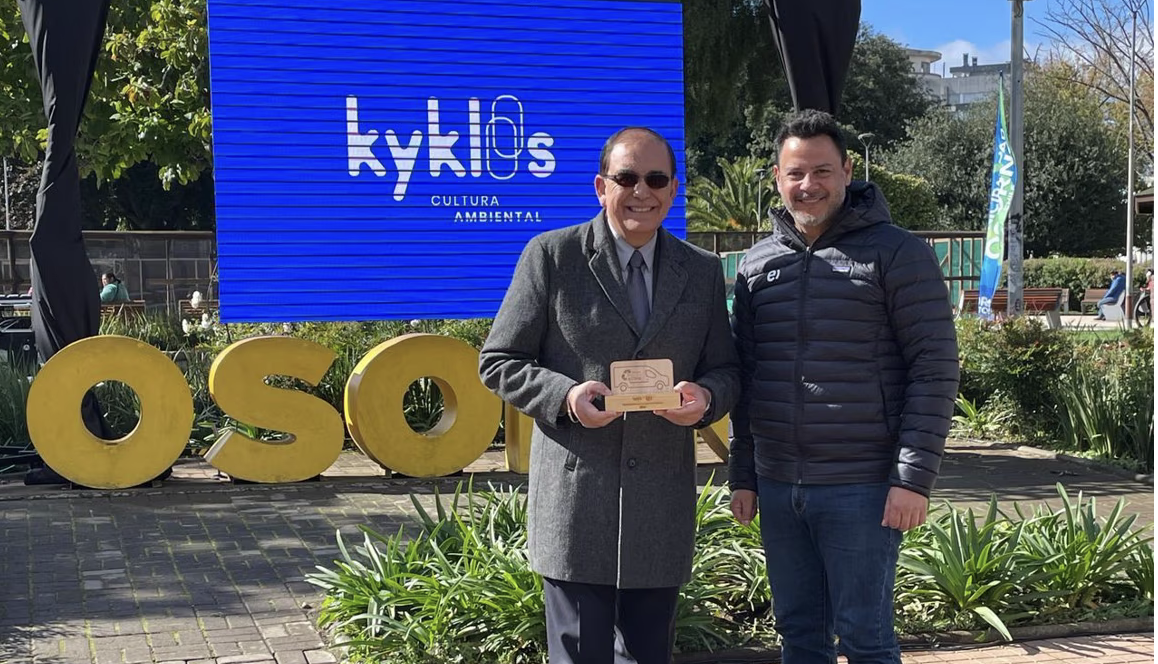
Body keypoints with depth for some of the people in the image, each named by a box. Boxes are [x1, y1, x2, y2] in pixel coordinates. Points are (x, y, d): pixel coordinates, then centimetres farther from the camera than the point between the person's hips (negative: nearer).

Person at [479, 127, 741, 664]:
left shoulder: (703, 272, 10)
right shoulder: (551, 256, -1)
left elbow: (725, 370, 15)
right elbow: (498, 363, 1)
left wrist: (706, 398, -9)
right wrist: (565, 395, -17)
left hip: (662, 510, 4)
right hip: (575, 498, -3)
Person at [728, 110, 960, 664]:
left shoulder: (897, 254, -5)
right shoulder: (757, 264, 11)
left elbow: (935, 368, -9)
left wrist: (914, 477, -14)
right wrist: (742, 475, 13)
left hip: (862, 491, -5)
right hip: (776, 488, 5)